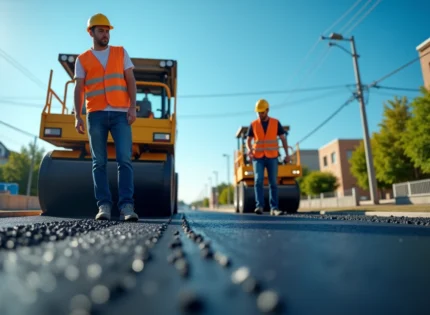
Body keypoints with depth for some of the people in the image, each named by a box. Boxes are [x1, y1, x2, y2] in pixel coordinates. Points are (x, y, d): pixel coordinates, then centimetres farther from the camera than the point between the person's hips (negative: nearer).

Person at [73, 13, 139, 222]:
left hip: (120, 114, -1)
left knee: (124, 160, -11)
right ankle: (104, 206, 3)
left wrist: (132, 107, -6)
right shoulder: (82, 60, 14)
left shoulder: (121, 53, 14)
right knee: (99, 162, -1)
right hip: (96, 115, 1)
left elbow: (130, 81, 7)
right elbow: (78, 89, 8)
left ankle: (126, 206, -12)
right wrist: (77, 116, -4)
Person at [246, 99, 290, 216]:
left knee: (273, 183, -2)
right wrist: (249, 149, -16)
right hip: (258, 158, 0)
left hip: (272, 158, 0)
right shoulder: (253, 124, 4)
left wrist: (287, 154, -6)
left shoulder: (276, 123, 3)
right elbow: (248, 141, 7)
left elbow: (283, 139, 6)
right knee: (259, 180, -16)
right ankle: (259, 206, -17)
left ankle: (274, 208, 1)